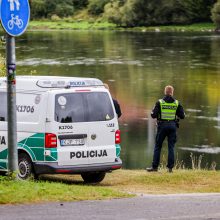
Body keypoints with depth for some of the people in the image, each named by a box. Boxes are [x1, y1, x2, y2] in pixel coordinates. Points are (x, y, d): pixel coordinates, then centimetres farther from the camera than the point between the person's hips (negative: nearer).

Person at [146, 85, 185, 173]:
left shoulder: (160, 102, -4)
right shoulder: (177, 103, 1)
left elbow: (153, 115, -6)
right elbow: (182, 115, 2)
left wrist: (153, 112, 16)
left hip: (162, 126, -1)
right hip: (172, 125, 1)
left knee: (158, 146, 6)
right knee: (171, 147, 6)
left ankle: (155, 166, 6)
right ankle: (170, 167, 3)